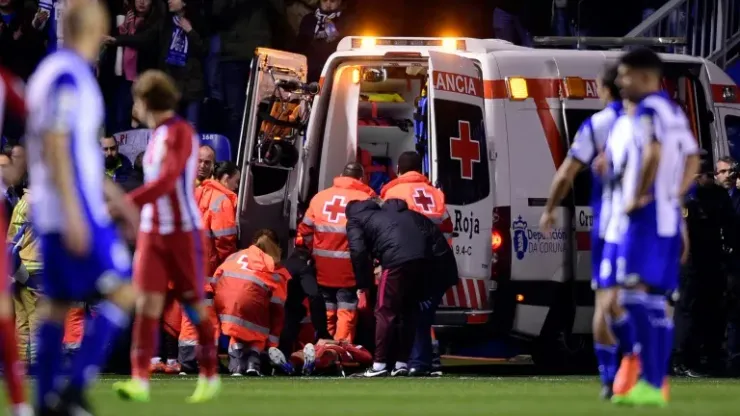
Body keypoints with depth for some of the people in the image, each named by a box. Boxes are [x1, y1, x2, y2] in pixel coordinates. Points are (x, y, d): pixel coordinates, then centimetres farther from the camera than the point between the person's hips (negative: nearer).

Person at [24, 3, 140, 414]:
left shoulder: (51, 71, 15)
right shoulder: (69, 76, -14)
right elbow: (56, 147, -20)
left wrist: (111, 194, 29)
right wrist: (72, 213, -22)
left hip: (51, 212, 9)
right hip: (77, 212, -9)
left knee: (58, 303, 10)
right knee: (123, 291, -6)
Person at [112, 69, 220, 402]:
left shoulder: (180, 133, -15)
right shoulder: (158, 135, 11)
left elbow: (166, 181, -27)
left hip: (184, 233, -7)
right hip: (152, 232, 7)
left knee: (194, 305, 4)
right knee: (147, 303, -6)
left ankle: (209, 377, 20)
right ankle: (139, 381, -14)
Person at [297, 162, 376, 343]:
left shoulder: (320, 196, 9)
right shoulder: (365, 198, -5)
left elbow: (305, 229, 10)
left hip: (323, 267, 4)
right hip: (349, 267, -4)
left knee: (325, 312, 15)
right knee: (346, 312, 1)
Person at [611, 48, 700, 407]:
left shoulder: (648, 109, -11)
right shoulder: (674, 112, 18)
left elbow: (653, 152, -26)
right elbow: (693, 159, 24)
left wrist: (638, 196, -17)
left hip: (647, 216, -10)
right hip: (669, 216, 10)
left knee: (637, 293, -14)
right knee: (655, 301, 10)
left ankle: (649, 384, -20)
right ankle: (655, 384, 11)